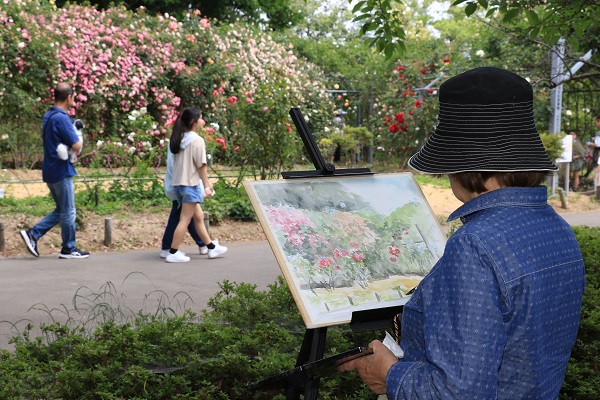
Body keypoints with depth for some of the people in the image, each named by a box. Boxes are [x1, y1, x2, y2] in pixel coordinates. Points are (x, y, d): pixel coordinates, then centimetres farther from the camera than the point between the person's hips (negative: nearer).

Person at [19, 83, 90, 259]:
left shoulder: (48, 116, 11)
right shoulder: (61, 118, -18)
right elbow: (77, 146, -21)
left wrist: (70, 148, 5)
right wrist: (77, 137, 1)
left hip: (51, 170, 9)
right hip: (61, 170, -9)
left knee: (61, 210, 17)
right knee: (68, 212, 2)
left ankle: (33, 234, 10)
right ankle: (69, 249, 11)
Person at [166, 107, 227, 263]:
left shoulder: (179, 139, 11)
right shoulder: (197, 140, -12)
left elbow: (176, 162, 13)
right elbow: (201, 165, -13)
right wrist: (206, 185, -6)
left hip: (178, 183, 8)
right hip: (191, 184, -8)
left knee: (198, 217, 15)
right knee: (185, 220, -4)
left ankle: (212, 247, 24)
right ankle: (173, 253, -3)